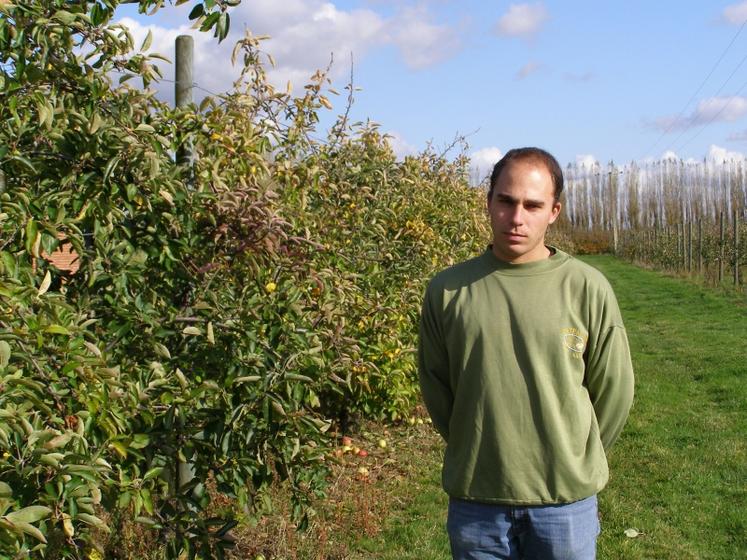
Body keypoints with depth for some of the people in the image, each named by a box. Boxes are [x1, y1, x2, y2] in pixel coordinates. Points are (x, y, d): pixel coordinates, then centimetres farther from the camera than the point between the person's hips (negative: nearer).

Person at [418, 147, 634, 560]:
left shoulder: (587, 288, -6)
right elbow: (434, 386, 7)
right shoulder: (447, 289, -4)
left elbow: (613, 390, 3)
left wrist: (577, 461, 9)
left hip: (566, 499, -1)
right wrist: (473, 453, 10)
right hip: (474, 498, 1)